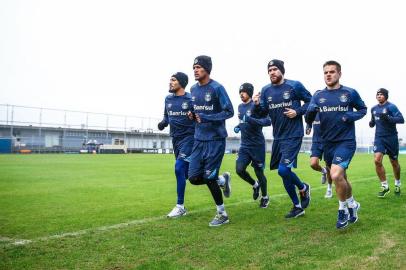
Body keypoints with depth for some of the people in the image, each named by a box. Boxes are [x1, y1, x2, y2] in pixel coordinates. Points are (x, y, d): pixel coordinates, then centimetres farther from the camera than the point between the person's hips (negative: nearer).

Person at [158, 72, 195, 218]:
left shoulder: (191, 99, -11)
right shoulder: (168, 99, 8)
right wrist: (163, 122, -1)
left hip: (188, 137, -7)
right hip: (175, 139, 7)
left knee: (179, 168, -17)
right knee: (186, 173, 13)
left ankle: (180, 206, -6)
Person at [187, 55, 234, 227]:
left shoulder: (217, 88, -12)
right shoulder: (193, 89, 9)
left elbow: (229, 112, -13)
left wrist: (205, 118, -19)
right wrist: (192, 114, -1)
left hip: (215, 139, -6)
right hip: (199, 140, 7)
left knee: (209, 177, -3)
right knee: (194, 178, 1)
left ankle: (222, 214, 16)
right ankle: (222, 180, 29)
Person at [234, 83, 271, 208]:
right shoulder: (240, 106, 10)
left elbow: (268, 121, -23)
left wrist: (250, 120, -32)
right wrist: (238, 127, 6)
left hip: (257, 145, -5)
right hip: (245, 145, 6)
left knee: (259, 172, 5)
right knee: (239, 169, -9)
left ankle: (265, 197, 28)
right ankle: (255, 185, 20)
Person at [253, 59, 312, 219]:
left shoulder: (295, 86, -7)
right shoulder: (266, 90, 6)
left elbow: (310, 101, 2)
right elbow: (263, 113, 6)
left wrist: (298, 112, -13)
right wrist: (257, 105, -14)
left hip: (293, 135, -6)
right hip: (278, 137, 6)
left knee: (283, 170, -17)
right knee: (284, 172, 11)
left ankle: (303, 188, 16)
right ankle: (297, 207, 28)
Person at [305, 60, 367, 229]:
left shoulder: (350, 93, -4)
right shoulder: (318, 96, 3)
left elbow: (363, 109, 11)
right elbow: (308, 120, 0)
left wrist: (351, 116, -10)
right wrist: (311, 112, -24)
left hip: (346, 141, -4)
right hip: (327, 143, 4)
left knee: (336, 175, -22)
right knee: (341, 179, 17)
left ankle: (343, 210, 3)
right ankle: (352, 205, 41)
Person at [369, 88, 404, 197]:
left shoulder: (391, 106, -9)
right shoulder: (374, 109, 9)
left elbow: (401, 119, -18)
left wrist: (388, 118, -33)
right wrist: (371, 123, 1)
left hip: (391, 137, -3)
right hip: (379, 138, 4)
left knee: (394, 162, 9)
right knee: (377, 160, -15)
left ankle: (397, 184, 33)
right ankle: (385, 187, -3)